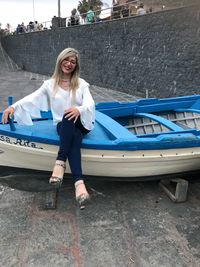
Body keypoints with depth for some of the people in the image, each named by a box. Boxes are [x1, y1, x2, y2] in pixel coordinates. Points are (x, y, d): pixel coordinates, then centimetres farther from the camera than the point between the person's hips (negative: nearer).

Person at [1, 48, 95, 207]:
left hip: (81, 124, 0)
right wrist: (14, 106, -26)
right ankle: (79, 182, -50)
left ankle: (60, 162, -40)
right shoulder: (50, 84, 7)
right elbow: (32, 98, -6)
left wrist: (79, 109, -36)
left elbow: (90, 104, -11)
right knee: (73, 138, -36)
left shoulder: (81, 84, 5)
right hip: (62, 126, 0)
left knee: (69, 118, -36)